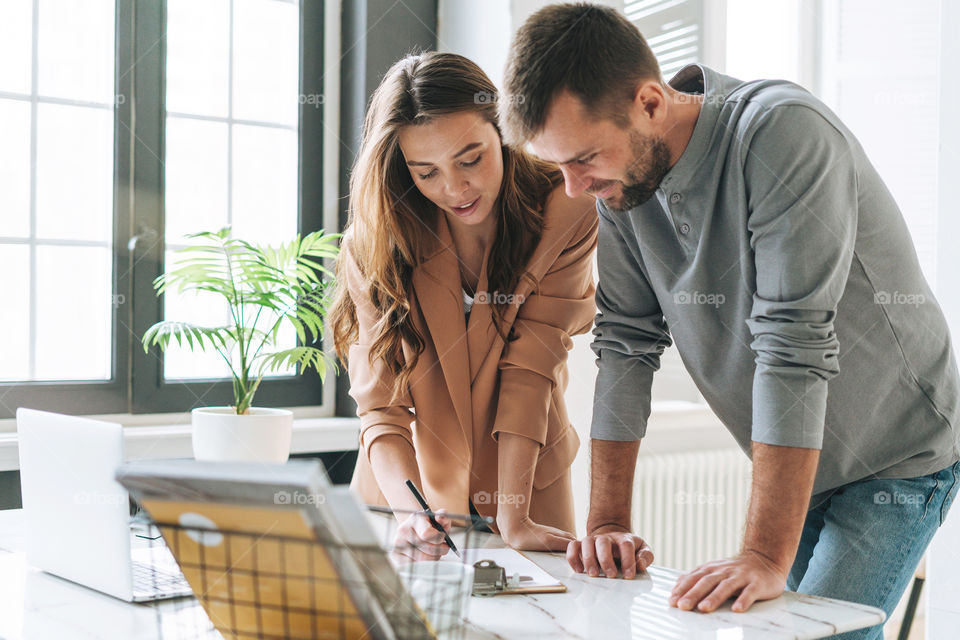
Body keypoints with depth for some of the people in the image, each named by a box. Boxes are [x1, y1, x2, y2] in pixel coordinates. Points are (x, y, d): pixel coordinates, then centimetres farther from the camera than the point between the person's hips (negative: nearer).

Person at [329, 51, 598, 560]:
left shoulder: (565, 217, -15)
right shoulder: (375, 242, -13)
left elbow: (530, 371, -17)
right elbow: (380, 404, -16)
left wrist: (513, 522, -23)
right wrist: (411, 512, -33)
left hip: (523, 483, 0)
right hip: (404, 484, 1)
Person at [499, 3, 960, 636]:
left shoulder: (783, 133, -28)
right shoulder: (620, 180, -8)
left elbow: (794, 348, -34)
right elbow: (626, 343, -5)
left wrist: (766, 557, -35)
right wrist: (608, 522, -9)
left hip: (897, 459, -6)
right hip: (795, 466, 6)